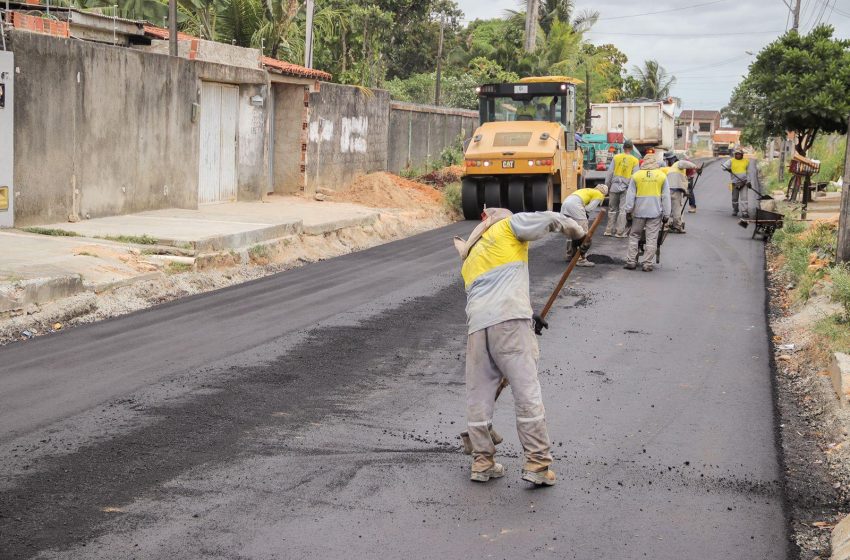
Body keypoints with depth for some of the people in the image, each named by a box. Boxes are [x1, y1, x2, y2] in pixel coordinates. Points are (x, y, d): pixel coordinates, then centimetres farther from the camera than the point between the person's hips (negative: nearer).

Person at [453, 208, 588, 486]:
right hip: (510, 321, -6)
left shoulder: (469, 259, 34)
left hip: (477, 325, 6)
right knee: (527, 393, -3)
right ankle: (538, 465, -3)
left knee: (478, 397, 12)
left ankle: (482, 463, 18)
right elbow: (550, 219, 9)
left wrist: (527, 316, 36)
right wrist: (578, 233, 26)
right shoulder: (508, 224, 18)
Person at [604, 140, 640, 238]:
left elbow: (609, 173, 3)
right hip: (626, 188, -1)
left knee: (612, 209, 11)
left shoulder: (616, 158, 3)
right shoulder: (635, 160, 1)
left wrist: (607, 186, 10)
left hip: (614, 187, 1)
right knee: (623, 210, 1)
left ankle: (609, 230, 11)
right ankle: (620, 232, -1)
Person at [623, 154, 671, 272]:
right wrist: (666, 215, 7)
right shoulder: (662, 176, 3)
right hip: (655, 213, 0)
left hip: (639, 212, 0)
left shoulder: (636, 176, 1)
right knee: (652, 238, 2)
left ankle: (631, 261, 9)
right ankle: (647, 264, -1)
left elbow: (630, 195, 1)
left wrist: (629, 210, 5)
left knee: (634, 236, 12)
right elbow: (666, 197, 4)